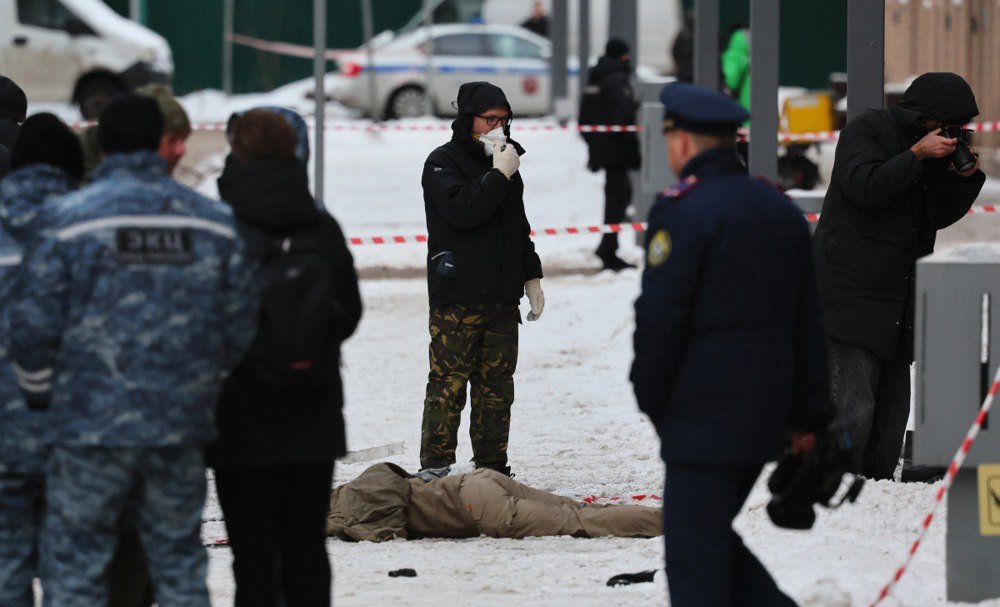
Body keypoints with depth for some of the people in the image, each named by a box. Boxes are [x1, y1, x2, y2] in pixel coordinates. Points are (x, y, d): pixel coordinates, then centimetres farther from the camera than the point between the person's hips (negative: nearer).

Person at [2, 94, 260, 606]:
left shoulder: (70, 220, -7)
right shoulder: (214, 223, 4)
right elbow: (241, 320, 6)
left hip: (91, 425, -4)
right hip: (181, 427, 4)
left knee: (73, 565, 3)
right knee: (179, 563, 14)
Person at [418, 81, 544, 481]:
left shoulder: (506, 163, 18)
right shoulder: (442, 163, -3)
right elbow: (463, 210, -20)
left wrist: (531, 276, 21)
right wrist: (499, 175, -17)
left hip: (502, 298, 7)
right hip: (456, 298, -7)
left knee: (497, 386, 7)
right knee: (449, 383, -9)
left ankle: (492, 466, 13)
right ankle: (435, 467, -7)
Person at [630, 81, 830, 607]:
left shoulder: (683, 211, -12)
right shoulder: (781, 210, 13)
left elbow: (659, 320, -15)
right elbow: (809, 321, 15)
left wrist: (649, 405, -2)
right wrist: (808, 413, 18)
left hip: (703, 416, -8)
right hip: (765, 417, 8)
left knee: (694, 555, -2)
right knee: (713, 537, 18)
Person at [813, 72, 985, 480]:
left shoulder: (931, 147, 18)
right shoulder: (864, 131, -4)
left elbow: (939, 216, 20)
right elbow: (866, 187, -19)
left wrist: (966, 176, 4)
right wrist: (917, 155, -20)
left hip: (896, 302, 8)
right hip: (851, 294, -8)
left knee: (892, 406, 8)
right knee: (853, 409, -15)